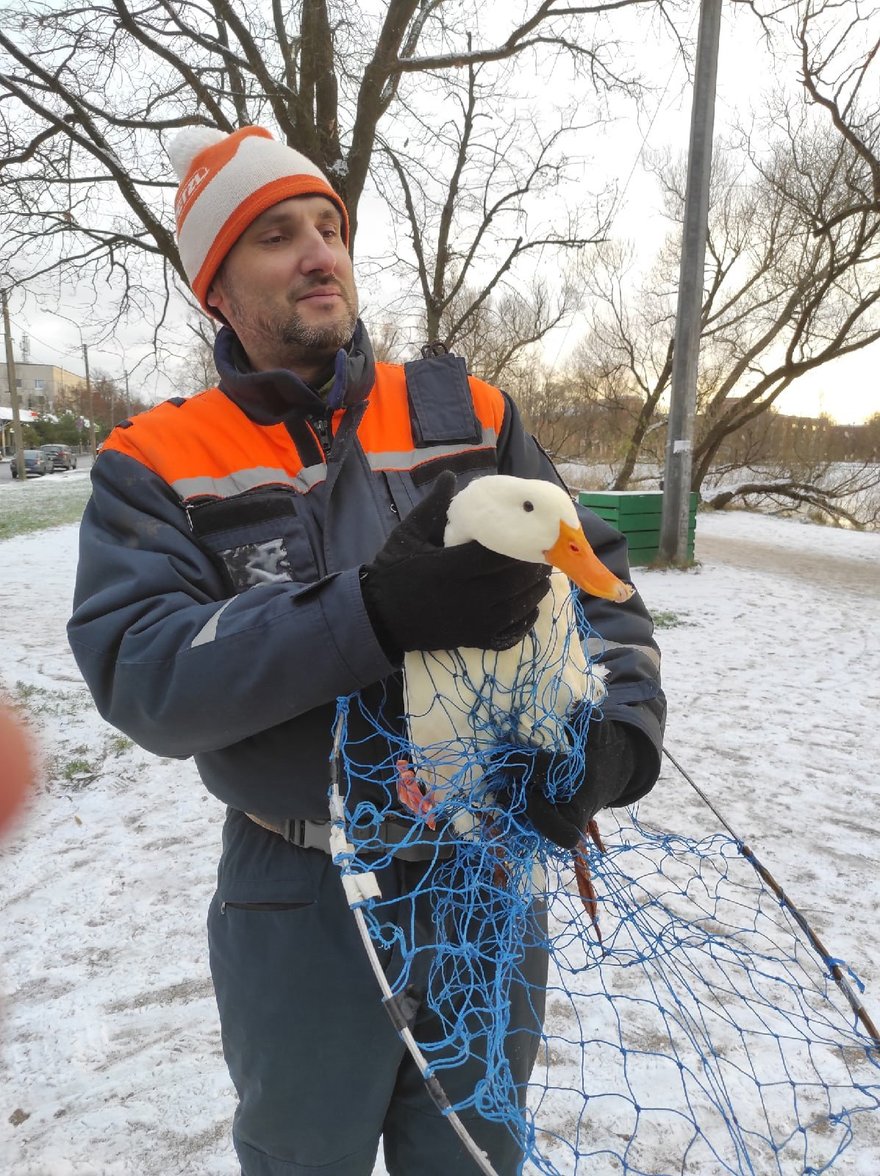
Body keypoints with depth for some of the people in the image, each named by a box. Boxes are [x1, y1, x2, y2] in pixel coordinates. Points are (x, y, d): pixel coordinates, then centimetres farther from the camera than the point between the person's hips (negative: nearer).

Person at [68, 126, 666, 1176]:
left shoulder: (466, 417, 0)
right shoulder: (157, 465, -7)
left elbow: (596, 572, 1)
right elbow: (142, 674, -21)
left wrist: (620, 729, -16)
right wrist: (375, 613, -34)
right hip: (301, 910, -2)